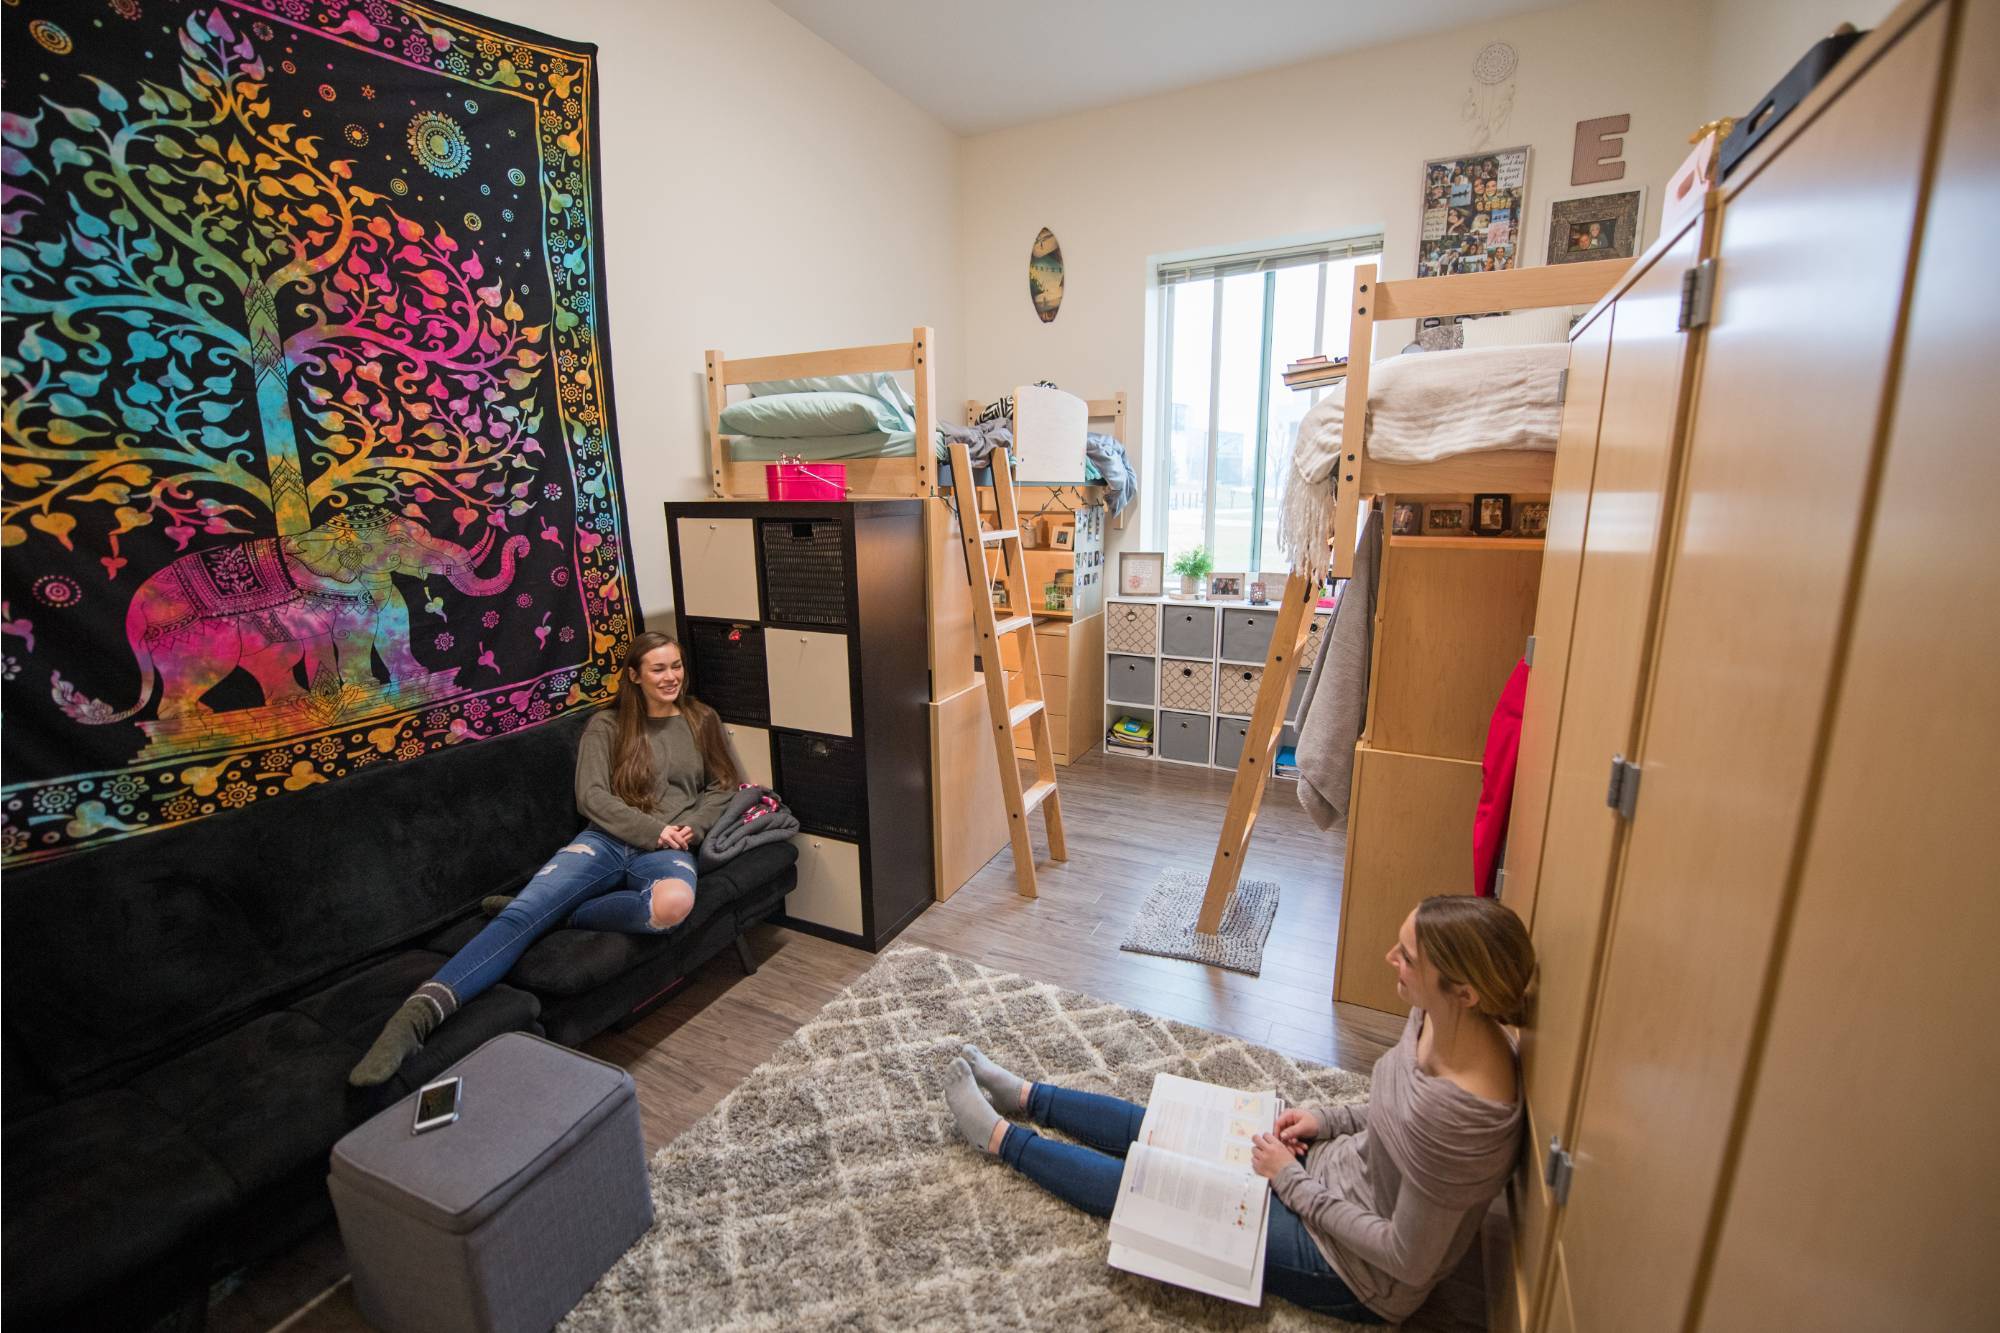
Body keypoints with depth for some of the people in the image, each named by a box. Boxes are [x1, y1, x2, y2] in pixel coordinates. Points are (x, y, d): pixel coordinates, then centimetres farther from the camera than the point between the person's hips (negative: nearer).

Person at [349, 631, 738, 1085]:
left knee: (674, 903, -38)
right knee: (523, 913, -27)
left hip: (668, 852, -1)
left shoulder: (702, 720, 16)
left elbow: (723, 786, 16)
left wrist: (690, 828, -4)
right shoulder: (606, 726, 13)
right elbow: (591, 797, 2)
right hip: (607, 840, 1)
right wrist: (653, 830, -11)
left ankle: (559, 916, -18)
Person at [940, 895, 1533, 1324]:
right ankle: (1022, 1096, 29)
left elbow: (1410, 1261, -26)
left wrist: (1293, 1181, -18)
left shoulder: (1459, 1115, -39)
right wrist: (1330, 1118, -3)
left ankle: (998, 1135, 19)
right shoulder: (1440, 1018, -14)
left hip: (1355, 1271, -7)